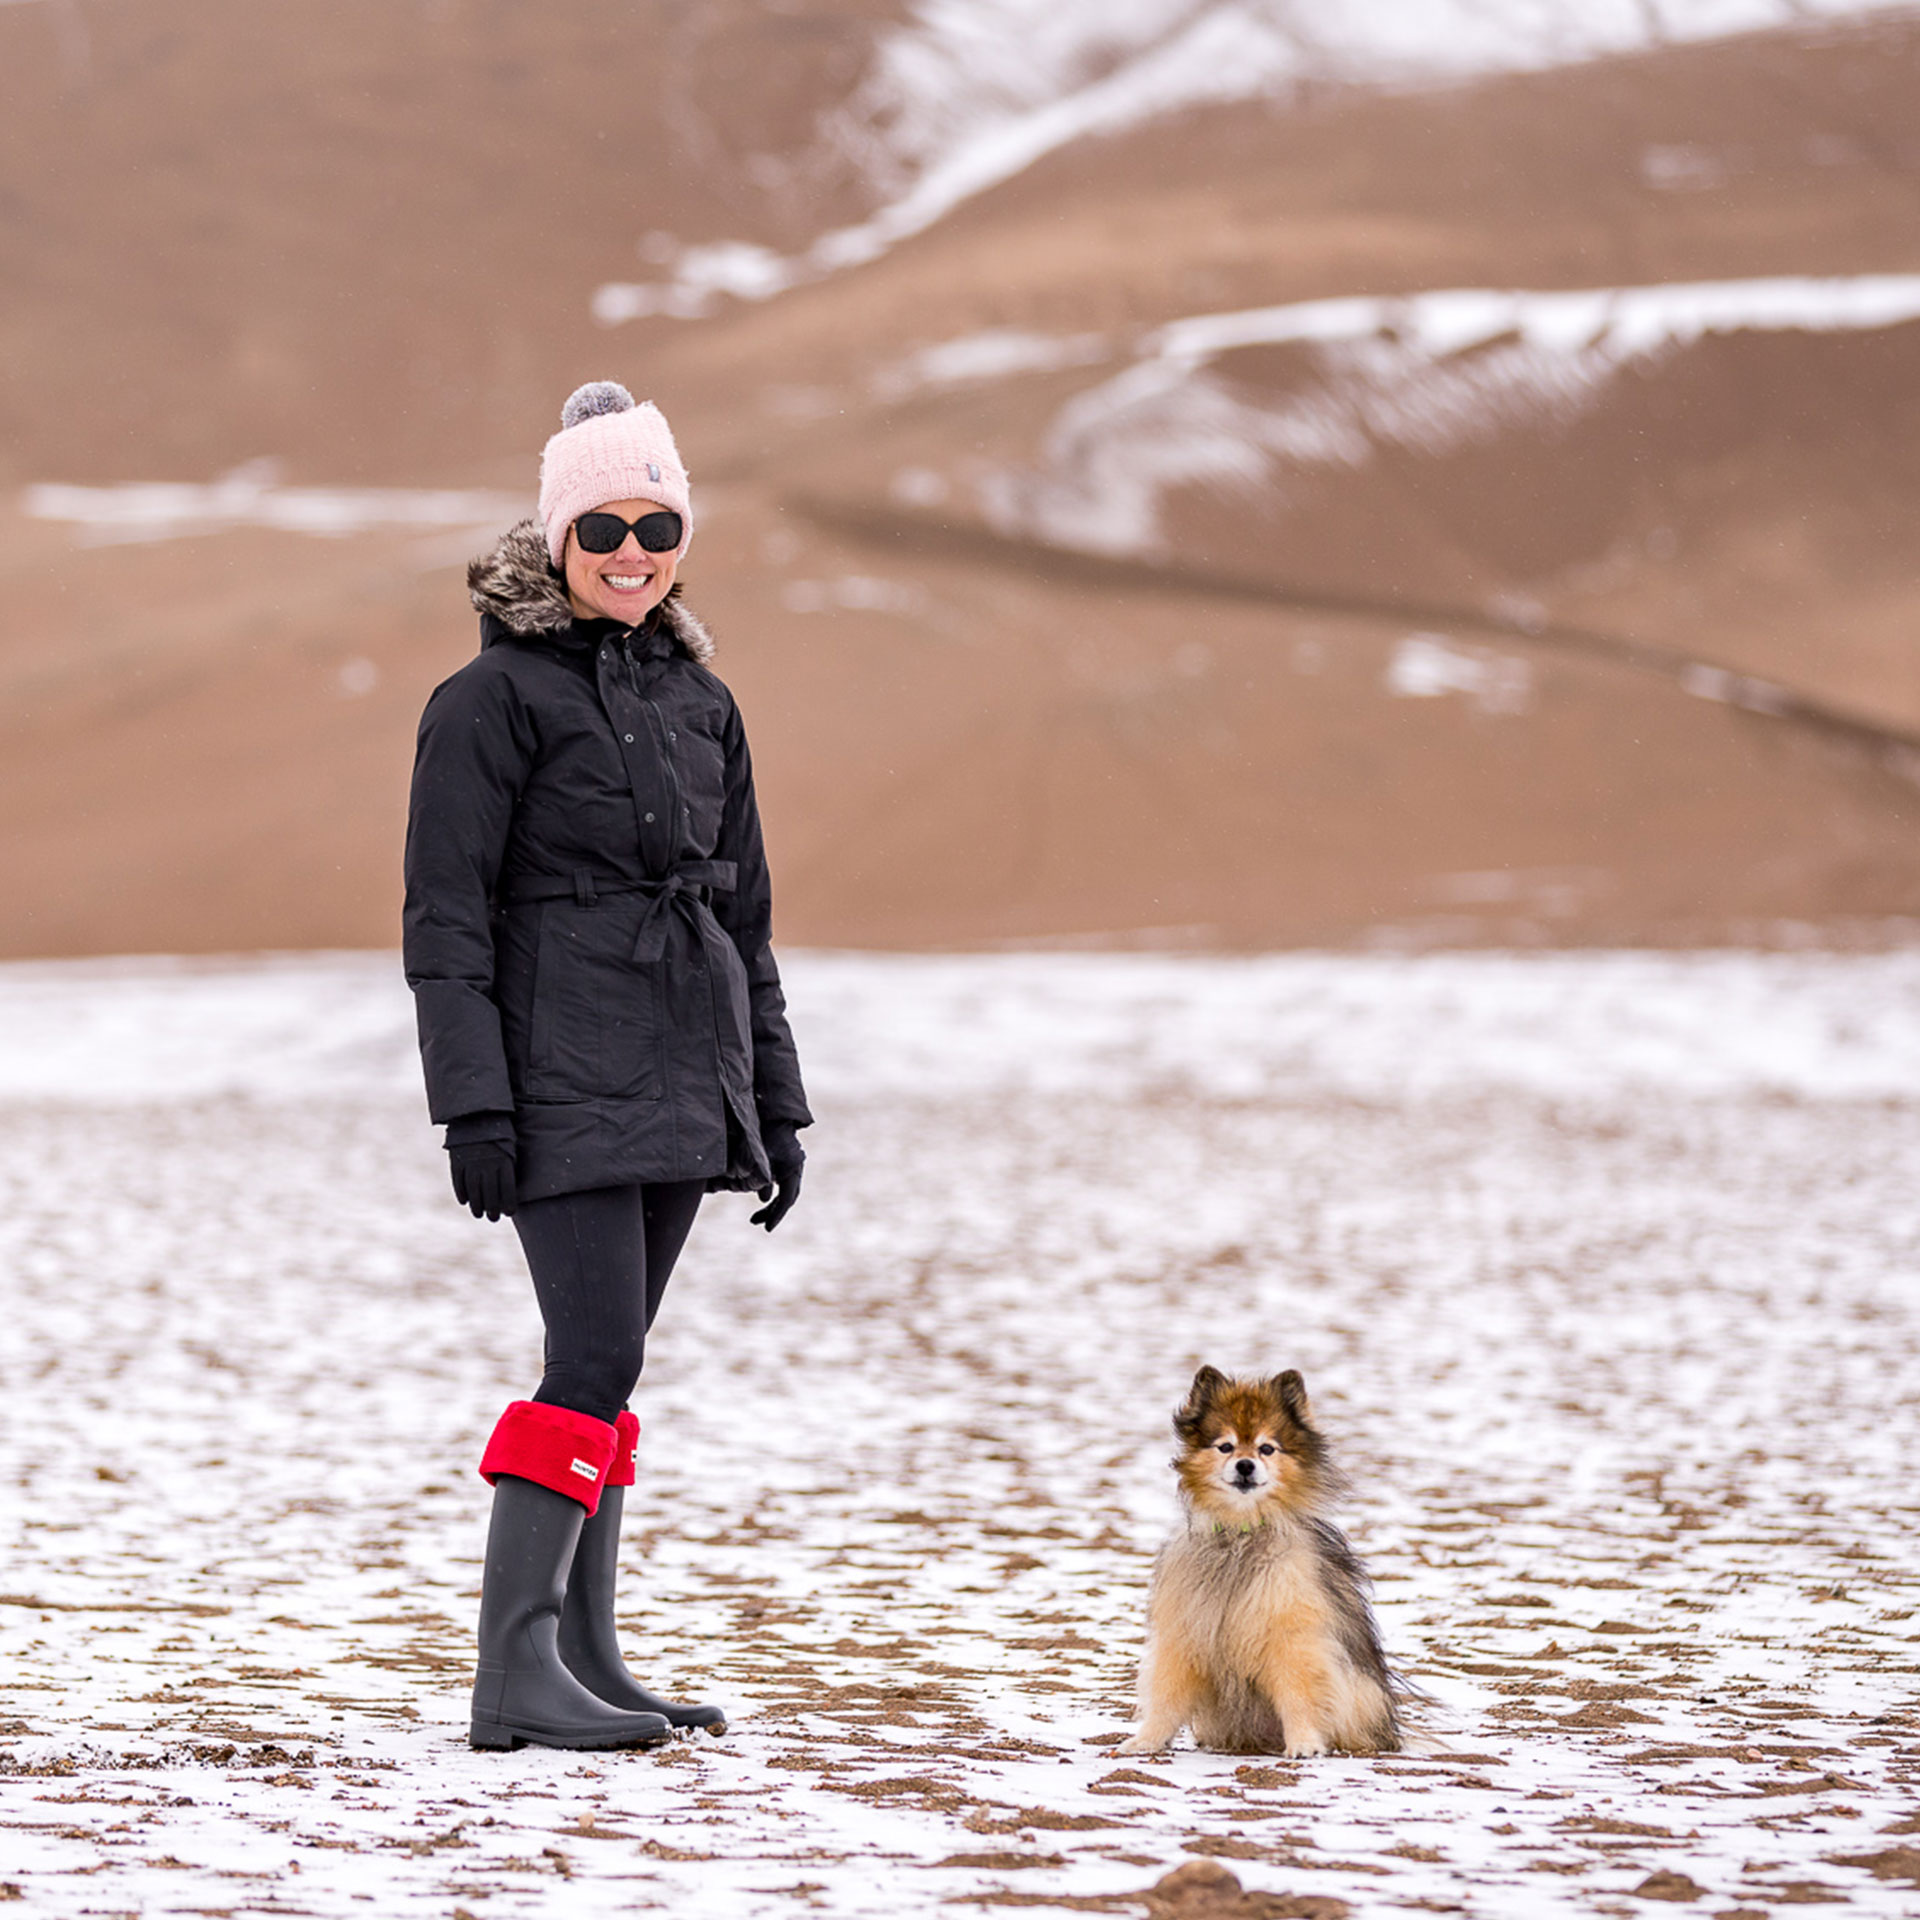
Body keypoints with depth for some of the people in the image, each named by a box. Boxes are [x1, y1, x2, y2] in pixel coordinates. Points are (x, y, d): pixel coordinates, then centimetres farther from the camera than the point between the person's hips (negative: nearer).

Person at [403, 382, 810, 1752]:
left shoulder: (700, 701, 15)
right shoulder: (496, 697, -5)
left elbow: (744, 917, 20)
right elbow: (446, 916, -8)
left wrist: (774, 1103, 17)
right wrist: (472, 1103, -15)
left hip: (680, 1085, 7)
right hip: (563, 1079, -7)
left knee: (611, 1367, 9)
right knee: (596, 1360, -14)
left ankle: (585, 1656, 13)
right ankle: (516, 1668, -13)